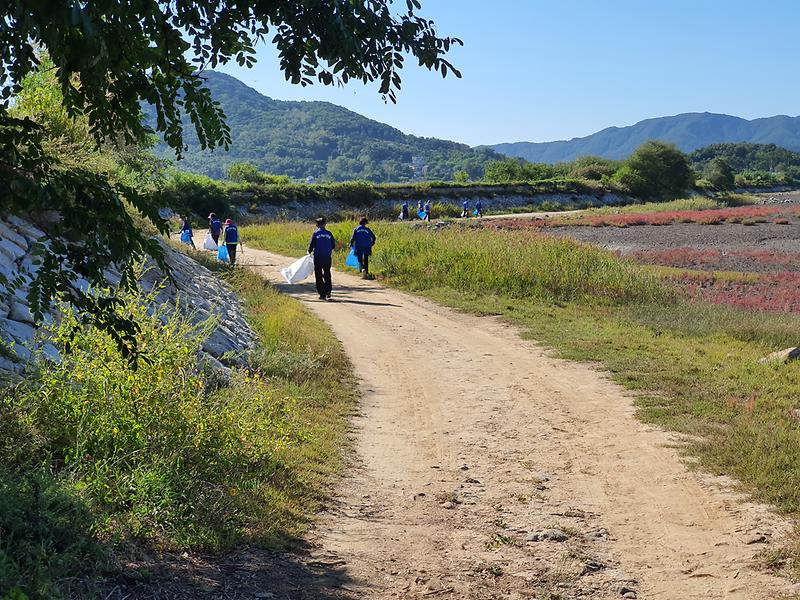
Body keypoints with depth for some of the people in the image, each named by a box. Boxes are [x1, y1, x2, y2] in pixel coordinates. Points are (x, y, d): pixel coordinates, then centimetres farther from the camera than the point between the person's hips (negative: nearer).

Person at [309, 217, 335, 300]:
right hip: (327, 257, 2)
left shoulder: (315, 234, -6)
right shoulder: (329, 234, 2)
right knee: (327, 275, 15)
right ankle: (328, 291, 3)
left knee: (319, 276, 5)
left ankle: (322, 294, 2)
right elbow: (333, 245, 6)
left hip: (318, 257, -2)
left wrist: (309, 251, 13)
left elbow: (311, 245, -7)